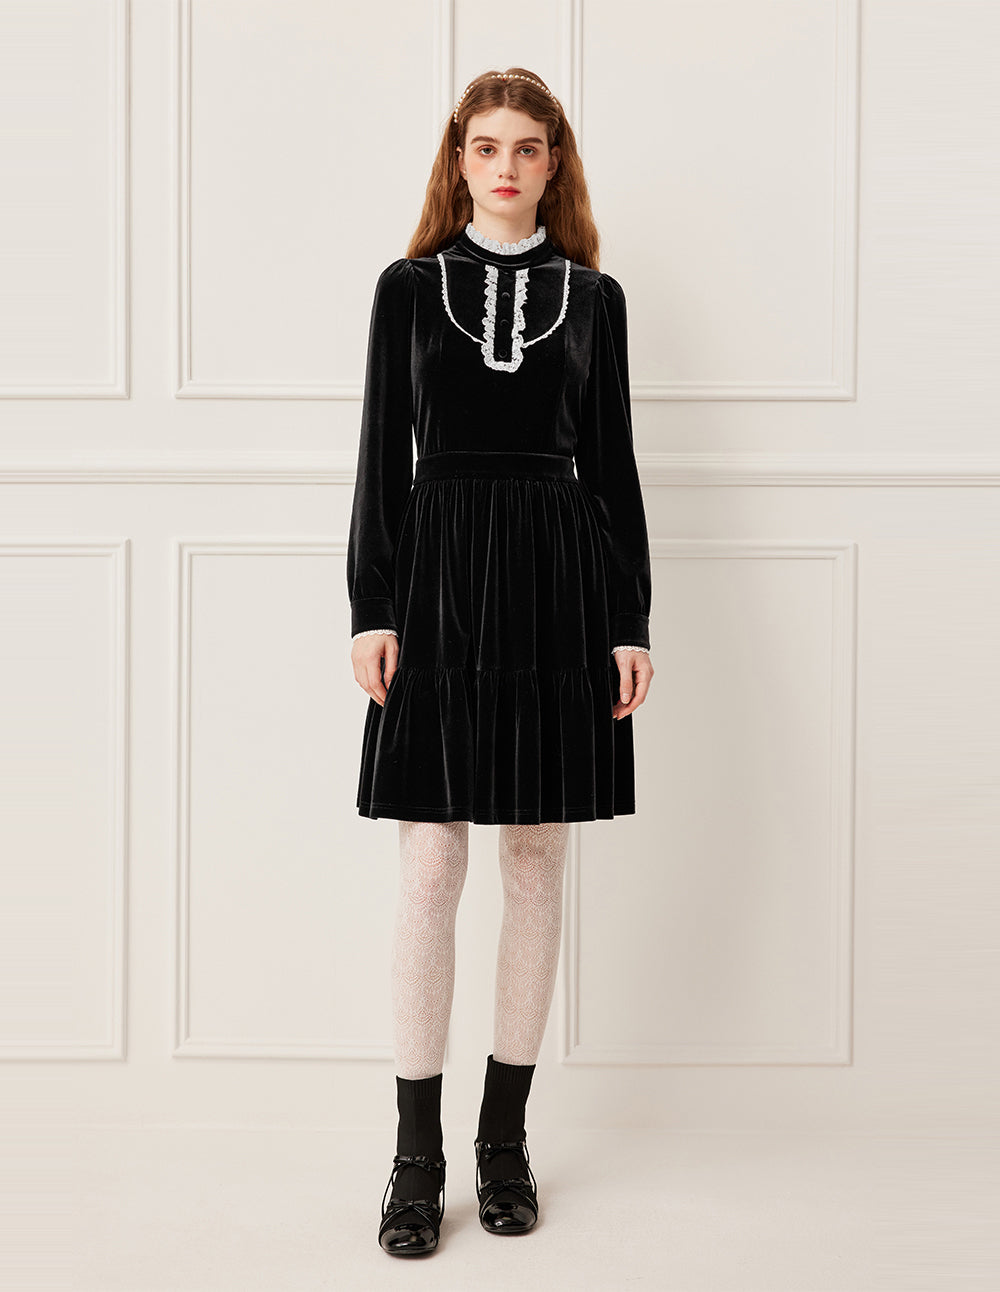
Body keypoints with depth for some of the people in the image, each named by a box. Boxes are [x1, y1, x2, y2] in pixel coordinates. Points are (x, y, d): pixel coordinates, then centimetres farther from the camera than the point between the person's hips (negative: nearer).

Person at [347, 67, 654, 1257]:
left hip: (558, 581, 2)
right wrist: (371, 610, -5)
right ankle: (417, 1154, 8)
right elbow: (383, 455, 4)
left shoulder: (592, 296, 9)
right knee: (430, 868, -3)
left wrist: (630, 621, 2)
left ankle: (504, 1135, 19)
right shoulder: (410, 285, 7)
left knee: (537, 862, 6)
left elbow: (611, 464, 8)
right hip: (437, 575, -1)